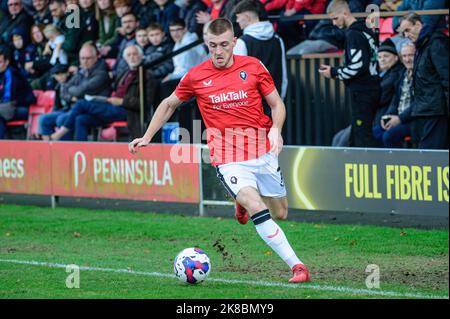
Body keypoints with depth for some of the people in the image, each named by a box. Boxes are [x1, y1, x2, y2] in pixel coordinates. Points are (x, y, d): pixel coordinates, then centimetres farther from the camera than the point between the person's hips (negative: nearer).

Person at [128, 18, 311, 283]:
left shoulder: (253, 66, -3)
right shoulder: (196, 76, -2)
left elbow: (277, 104, 6)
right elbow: (169, 104, 15)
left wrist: (276, 130, -14)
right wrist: (146, 137, 13)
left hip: (263, 152, 2)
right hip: (228, 159, -2)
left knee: (280, 213, 12)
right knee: (258, 210, -23)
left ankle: (244, 203, 44)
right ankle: (297, 266, -19)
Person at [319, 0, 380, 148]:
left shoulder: (353, 34, -13)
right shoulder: (367, 31, 15)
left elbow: (358, 66, -21)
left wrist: (334, 73, -8)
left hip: (361, 91, -9)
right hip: (373, 89, 9)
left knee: (363, 136, -8)